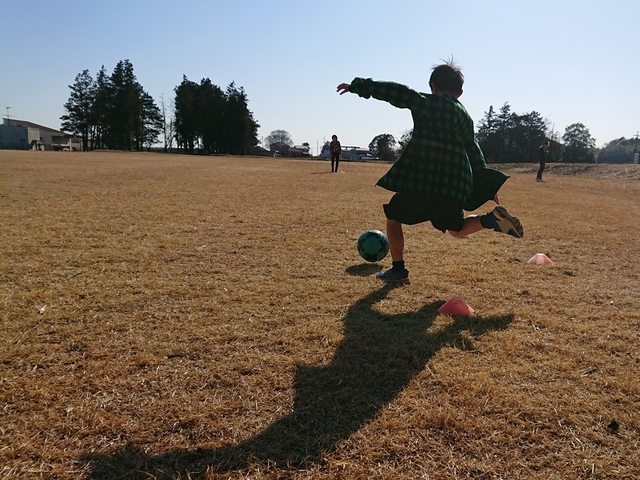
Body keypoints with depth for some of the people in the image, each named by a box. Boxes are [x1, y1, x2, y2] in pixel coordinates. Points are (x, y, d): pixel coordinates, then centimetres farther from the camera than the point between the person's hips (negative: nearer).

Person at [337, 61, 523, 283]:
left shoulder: (424, 102, 6)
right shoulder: (465, 115, 19)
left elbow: (393, 92, 2)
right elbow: (474, 153, 19)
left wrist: (357, 86, 9)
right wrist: (487, 186, 23)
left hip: (418, 178, -5)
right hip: (454, 183, 5)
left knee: (393, 216, 16)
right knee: (457, 230, 22)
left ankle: (398, 269, 13)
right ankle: (492, 219, -5)